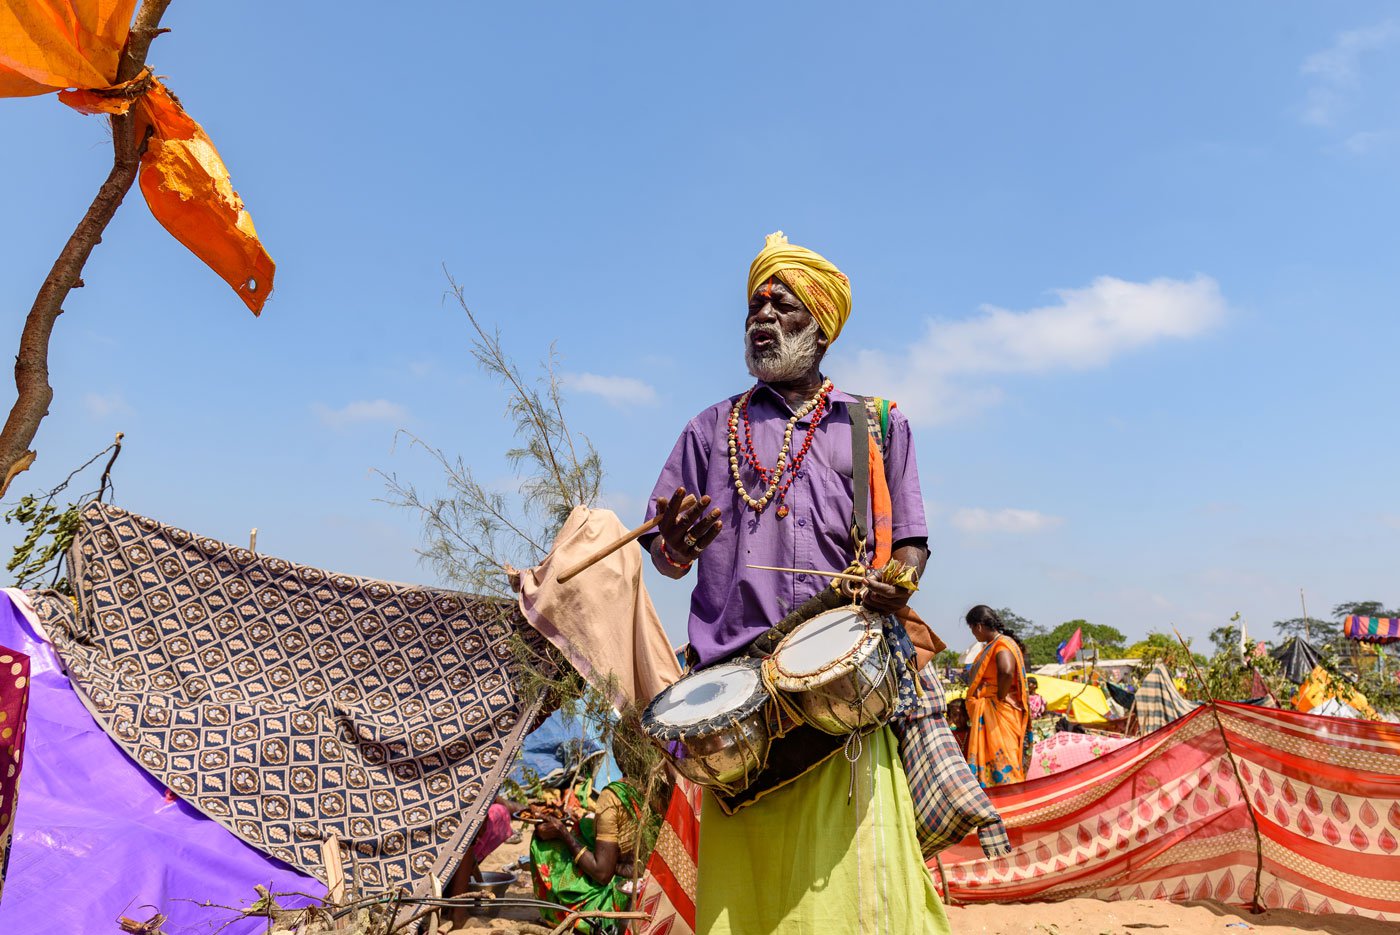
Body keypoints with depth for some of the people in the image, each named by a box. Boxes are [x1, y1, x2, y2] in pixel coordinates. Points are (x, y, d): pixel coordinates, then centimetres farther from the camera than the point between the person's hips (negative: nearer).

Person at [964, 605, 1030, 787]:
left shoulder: (1002, 645, -15)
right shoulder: (990, 646, 15)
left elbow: (1006, 672, -34)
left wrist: (1000, 698, -21)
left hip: (999, 714, -9)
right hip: (986, 714, 9)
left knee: (1002, 762, -6)